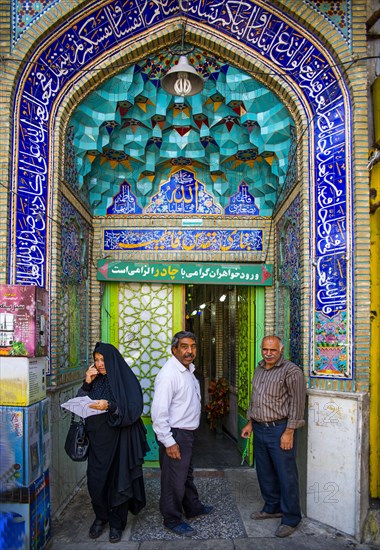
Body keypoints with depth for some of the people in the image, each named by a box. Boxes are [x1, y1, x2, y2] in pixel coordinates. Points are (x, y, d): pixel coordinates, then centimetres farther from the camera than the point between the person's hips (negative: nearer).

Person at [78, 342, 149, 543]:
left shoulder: (126, 380, -10)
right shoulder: (95, 380, 6)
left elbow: (133, 410, -16)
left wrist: (110, 406, -30)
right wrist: (87, 383, -9)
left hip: (119, 440, -4)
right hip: (97, 438, 4)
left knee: (118, 480, 4)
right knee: (95, 480, 6)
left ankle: (117, 522, 23)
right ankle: (101, 517, 30)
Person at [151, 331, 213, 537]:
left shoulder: (188, 370, 8)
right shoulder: (169, 374, -24)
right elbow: (159, 411, -26)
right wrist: (168, 442, -24)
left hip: (187, 433, 10)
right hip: (174, 435, -10)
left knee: (187, 474, 25)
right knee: (174, 479, 5)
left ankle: (193, 508, 43)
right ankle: (172, 520, 22)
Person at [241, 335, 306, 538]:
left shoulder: (291, 371, -13)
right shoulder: (259, 370, 11)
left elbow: (297, 402, -16)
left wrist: (289, 432, -18)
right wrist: (250, 422, 16)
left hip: (280, 429, -7)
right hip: (259, 429, 8)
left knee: (286, 474, 0)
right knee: (265, 472, 16)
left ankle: (290, 518, 14)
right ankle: (272, 507, 33)